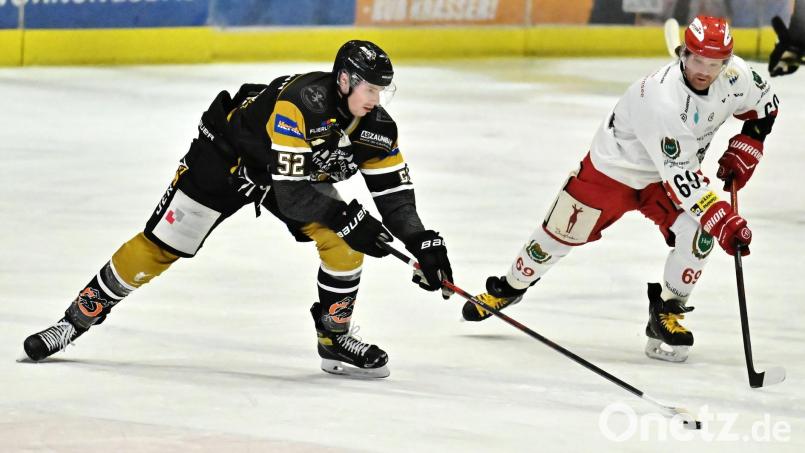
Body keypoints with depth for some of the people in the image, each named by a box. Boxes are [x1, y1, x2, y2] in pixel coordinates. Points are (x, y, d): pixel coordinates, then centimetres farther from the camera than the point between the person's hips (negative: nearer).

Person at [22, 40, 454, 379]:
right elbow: (289, 188, -41)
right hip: (227, 157, -6)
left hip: (301, 170, 6)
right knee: (160, 247, -6)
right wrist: (348, 218, -41)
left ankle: (335, 340, -2)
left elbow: (394, 191, -7)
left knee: (341, 239, -16)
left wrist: (424, 243, -18)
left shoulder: (376, 127, -17)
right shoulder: (300, 101, -38)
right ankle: (80, 316, 8)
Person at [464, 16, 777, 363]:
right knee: (563, 232, 5)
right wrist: (722, 219, -45)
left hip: (673, 169, 5)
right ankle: (508, 288, 33)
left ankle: (667, 314, -1)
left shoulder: (735, 75, -21)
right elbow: (679, 176, -41)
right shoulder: (661, 97, -40)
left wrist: (744, 149, -8)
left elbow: (765, 104, 5)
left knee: (698, 234, -20)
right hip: (615, 165, -5)